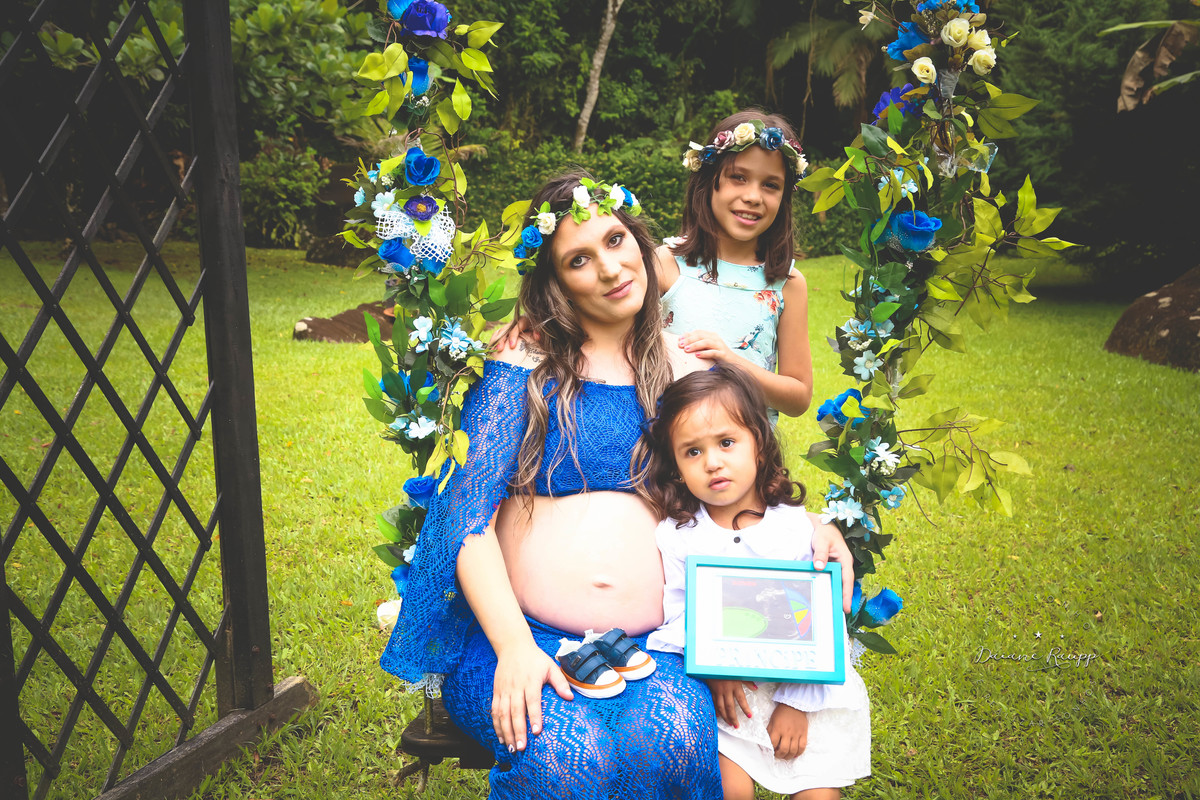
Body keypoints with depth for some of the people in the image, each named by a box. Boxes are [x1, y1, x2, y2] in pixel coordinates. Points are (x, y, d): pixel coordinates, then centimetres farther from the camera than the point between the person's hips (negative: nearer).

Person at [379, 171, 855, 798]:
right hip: (516, 635, -2)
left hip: (653, 647, 3)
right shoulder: (525, 365, 0)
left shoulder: (685, 368, 11)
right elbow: (469, 514, -6)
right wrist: (513, 646, -18)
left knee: (674, 736, -29)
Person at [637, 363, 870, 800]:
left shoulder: (798, 527, -7)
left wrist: (796, 702, -8)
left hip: (804, 694, 0)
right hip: (725, 697, 0)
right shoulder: (675, 537, -6)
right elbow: (675, 619, -4)